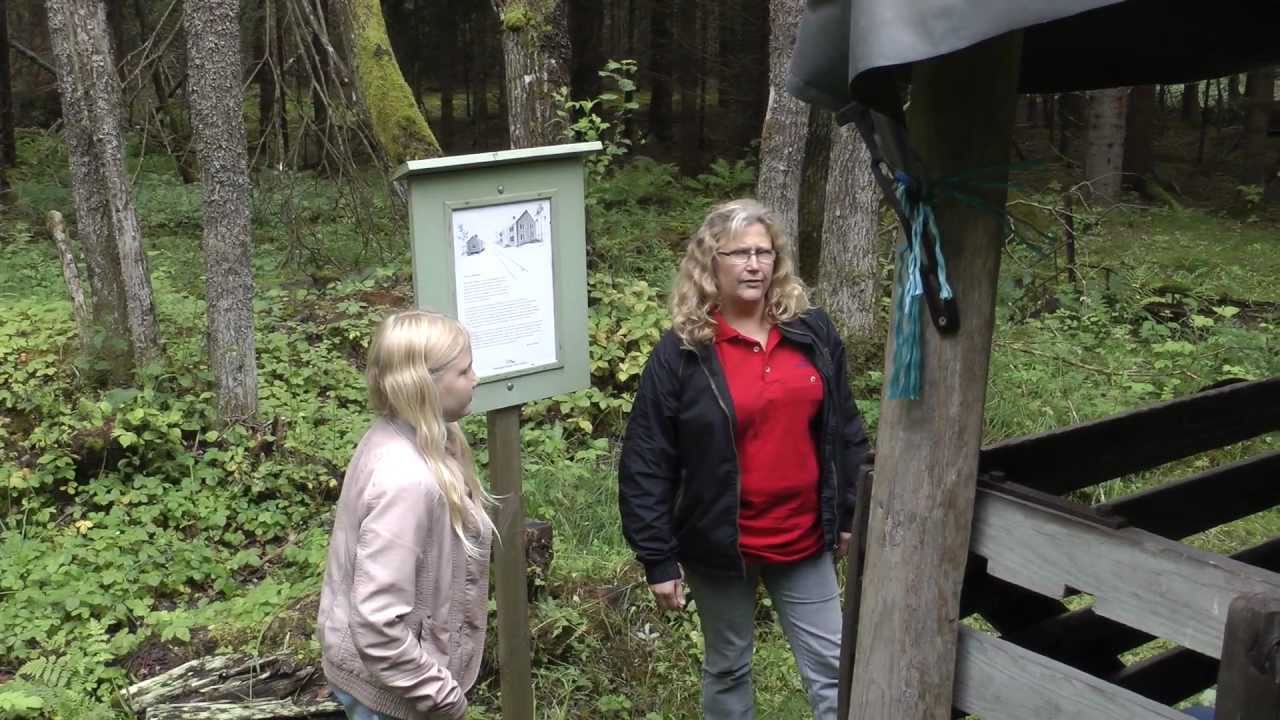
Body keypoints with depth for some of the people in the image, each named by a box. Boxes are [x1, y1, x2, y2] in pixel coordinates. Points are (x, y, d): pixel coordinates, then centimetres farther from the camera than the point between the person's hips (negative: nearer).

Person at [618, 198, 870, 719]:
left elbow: (843, 429, 8)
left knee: (831, 667, 12)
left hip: (804, 539, 3)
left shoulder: (812, 332, -2)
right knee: (728, 668, 17)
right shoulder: (681, 352, -13)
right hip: (720, 545, -3)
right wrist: (658, 558, -11)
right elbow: (646, 464, -11)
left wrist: (851, 513, 9)